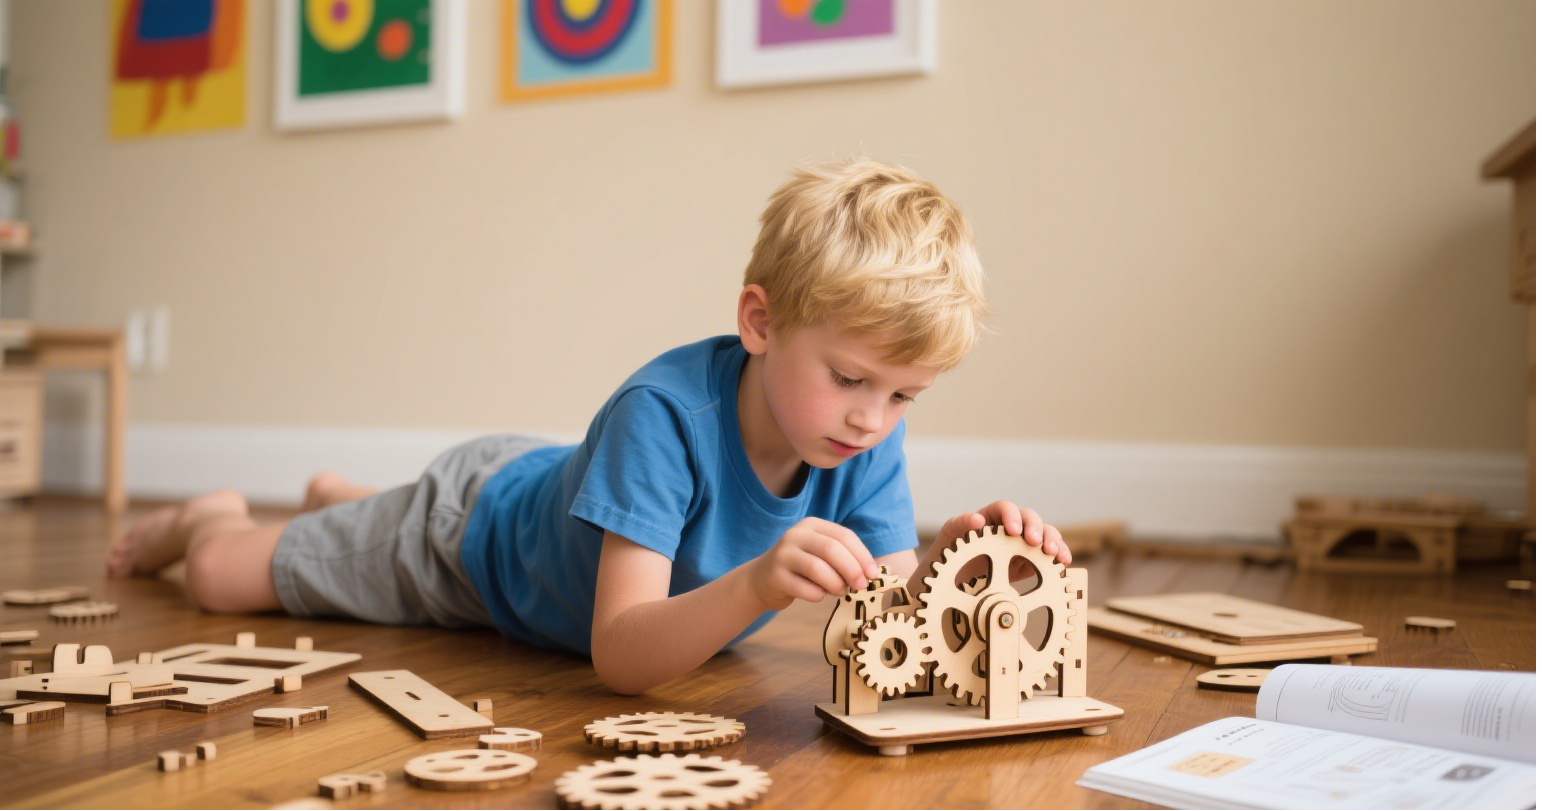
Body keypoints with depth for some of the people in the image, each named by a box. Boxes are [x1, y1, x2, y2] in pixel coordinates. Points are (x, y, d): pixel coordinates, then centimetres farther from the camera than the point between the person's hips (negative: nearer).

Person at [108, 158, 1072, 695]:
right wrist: (756, 584, -65)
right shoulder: (664, 413, -43)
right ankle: (208, 513, 43)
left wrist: (945, 567, -51)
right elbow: (620, 656, -46)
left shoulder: (869, 442, -26)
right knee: (222, 577, 7)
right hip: (469, 528, -5)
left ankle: (337, 496, 63)